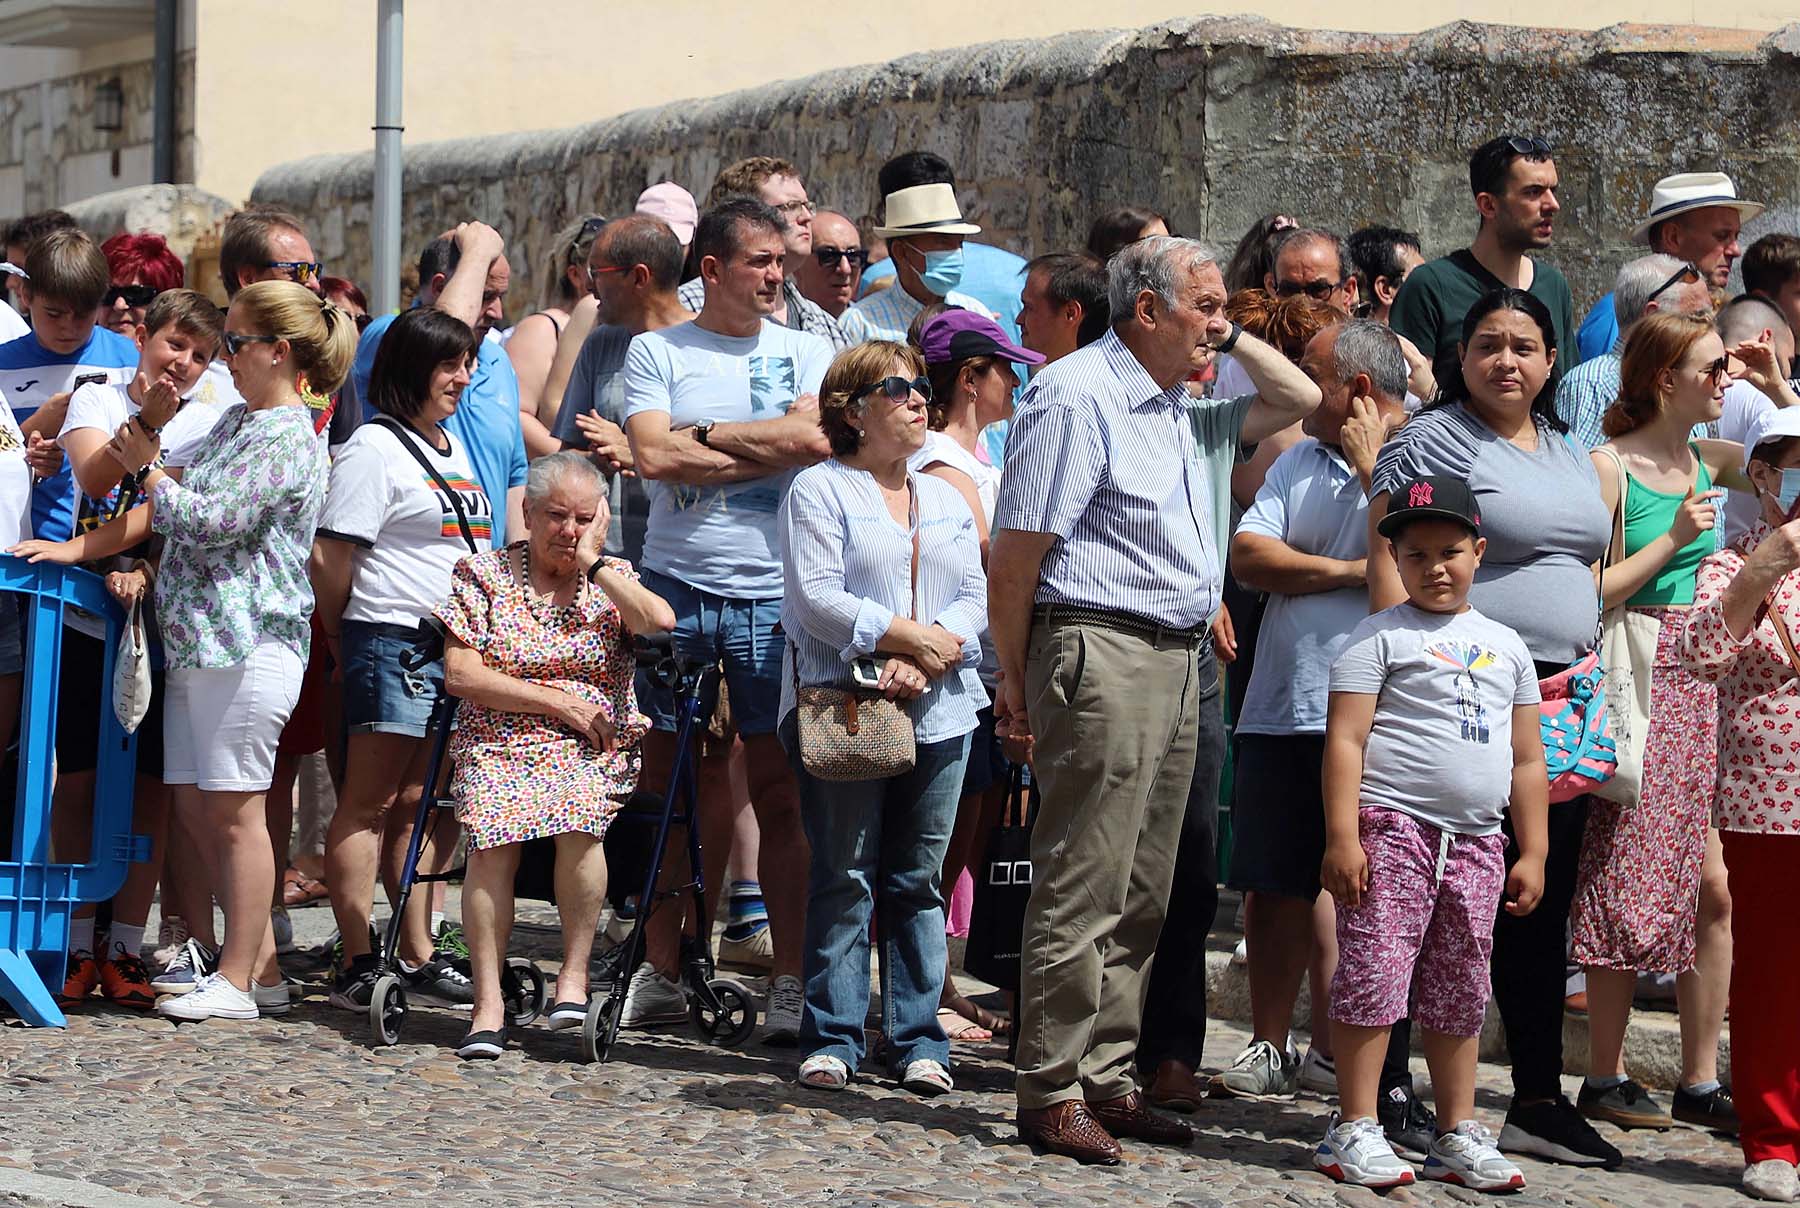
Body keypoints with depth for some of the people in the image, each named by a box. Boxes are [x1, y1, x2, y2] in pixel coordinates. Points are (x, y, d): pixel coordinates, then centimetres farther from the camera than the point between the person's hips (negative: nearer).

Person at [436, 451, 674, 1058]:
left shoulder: (614, 577, 13)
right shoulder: (483, 573, 10)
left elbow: (661, 621, -10)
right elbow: (460, 673, 0)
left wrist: (596, 563, -2)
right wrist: (558, 702, -6)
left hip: (594, 751, 0)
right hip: (497, 744, 0)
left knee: (580, 812, -34)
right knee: (493, 830, -32)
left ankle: (574, 975, -20)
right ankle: (488, 1002, -30)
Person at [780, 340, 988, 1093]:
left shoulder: (947, 501, 20)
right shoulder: (819, 490, 3)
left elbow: (975, 600, 10)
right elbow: (815, 597, -9)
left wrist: (929, 657, -10)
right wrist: (907, 637, -13)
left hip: (937, 713, 5)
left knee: (919, 881, 5)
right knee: (844, 877, -5)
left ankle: (917, 1040, 8)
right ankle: (831, 1038, -1)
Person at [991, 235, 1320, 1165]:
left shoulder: (1183, 409, 16)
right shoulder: (1077, 397, -10)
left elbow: (1300, 400, 31)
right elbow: (1014, 552, -12)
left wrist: (1232, 341, 15)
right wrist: (1014, 677, -10)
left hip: (1181, 663, 9)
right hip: (1103, 656, -9)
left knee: (1141, 896, 11)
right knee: (1082, 891, -7)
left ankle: (1108, 1080, 18)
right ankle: (1051, 1093, -2)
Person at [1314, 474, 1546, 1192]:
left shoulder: (1506, 647, 15)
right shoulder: (1381, 637, -1)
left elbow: (1527, 759, 18)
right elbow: (1345, 739, -7)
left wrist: (1533, 853, 13)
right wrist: (1343, 836, -16)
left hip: (1476, 841, 5)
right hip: (1393, 828, -5)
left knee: (1460, 992, 11)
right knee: (1374, 977, -9)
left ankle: (1458, 1134, 18)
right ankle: (1355, 1128, -4)